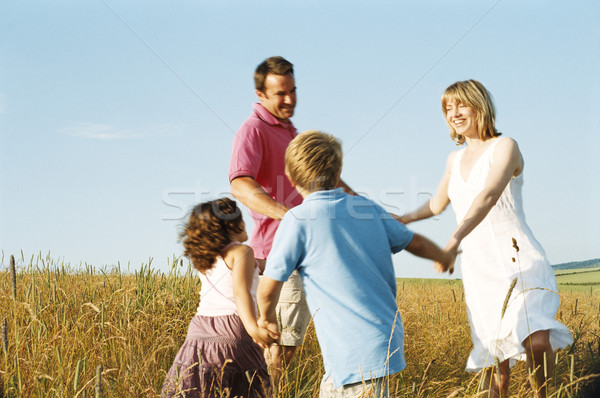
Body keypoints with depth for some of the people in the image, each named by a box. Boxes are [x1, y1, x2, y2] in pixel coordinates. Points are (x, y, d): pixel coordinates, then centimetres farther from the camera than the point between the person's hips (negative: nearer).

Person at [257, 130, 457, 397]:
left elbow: (268, 288, -8)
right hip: (389, 336, 7)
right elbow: (415, 242, 20)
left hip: (356, 353, -7)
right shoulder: (368, 208, 6)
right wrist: (445, 257, 42)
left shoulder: (298, 220, -11)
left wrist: (267, 316, 15)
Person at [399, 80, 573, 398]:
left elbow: (489, 196, -23)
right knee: (496, 362, 1)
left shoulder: (505, 147, -5)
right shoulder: (455, 160, 17)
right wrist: (405, 219, 17)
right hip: (478, 270, 6)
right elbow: (437, 204, 34)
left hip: (520, 262, -6)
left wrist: (454, 240, -37)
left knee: (537, 343, -25)